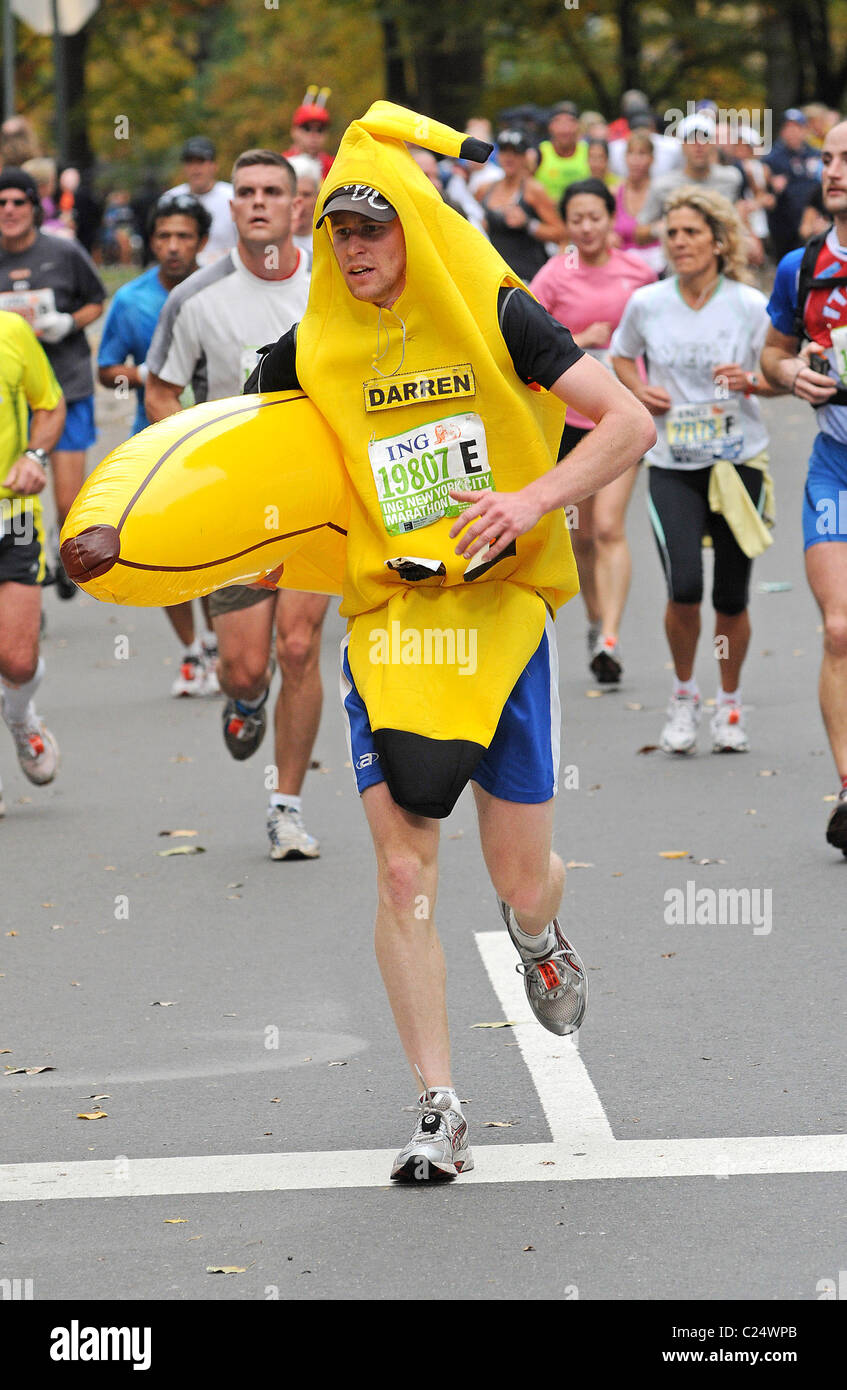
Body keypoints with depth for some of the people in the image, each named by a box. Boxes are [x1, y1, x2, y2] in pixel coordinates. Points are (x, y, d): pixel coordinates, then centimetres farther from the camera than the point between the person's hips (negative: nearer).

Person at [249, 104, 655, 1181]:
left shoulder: (494, 315, -5)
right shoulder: (312, 353, 2)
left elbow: (629, 424, -6)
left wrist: (534, 497, -19)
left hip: (501, 609, -1)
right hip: (385, 619, 2)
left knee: (522, 880, 3)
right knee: (402, 870, -8)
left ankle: (536, 934, 44)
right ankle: (437, 1111, 0)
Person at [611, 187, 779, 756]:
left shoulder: (749, 305, -5)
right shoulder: (646, 303, 0)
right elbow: (622, 356, 18)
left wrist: (751, 381, -18)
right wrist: (639, 390, -2)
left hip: (740, 463, 0)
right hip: (672, 467, 0)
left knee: (731, 597, 3)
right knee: (684, 588, -16)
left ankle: (731, 702, 27)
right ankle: (684, 693, 9)